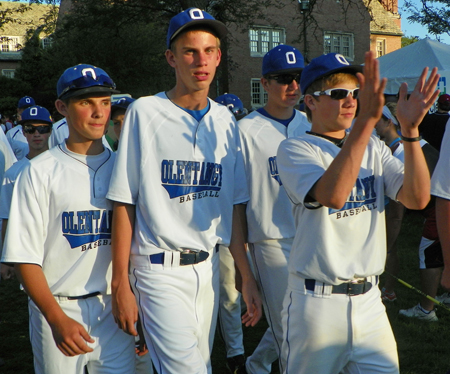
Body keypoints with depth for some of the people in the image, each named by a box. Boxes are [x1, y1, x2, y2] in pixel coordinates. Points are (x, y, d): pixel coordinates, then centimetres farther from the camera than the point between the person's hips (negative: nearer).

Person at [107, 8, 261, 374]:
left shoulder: (226, 121, 9)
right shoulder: (145, 113, -5)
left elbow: (233, 207, 10)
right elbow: (124, 203, -6)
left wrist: (248, 277, 7)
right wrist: (120, 284, -9)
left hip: (210, 268, 5)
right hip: (161, 271, -5)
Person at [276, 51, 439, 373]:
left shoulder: (374, 148, 10)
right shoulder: (295, 149, -6)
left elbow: (418, 199, -5)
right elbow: (333, 196, -27)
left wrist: (410, 129, -16)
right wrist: (367, 120, -33)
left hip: (369, 300, 5)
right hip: (316, 301, -5)